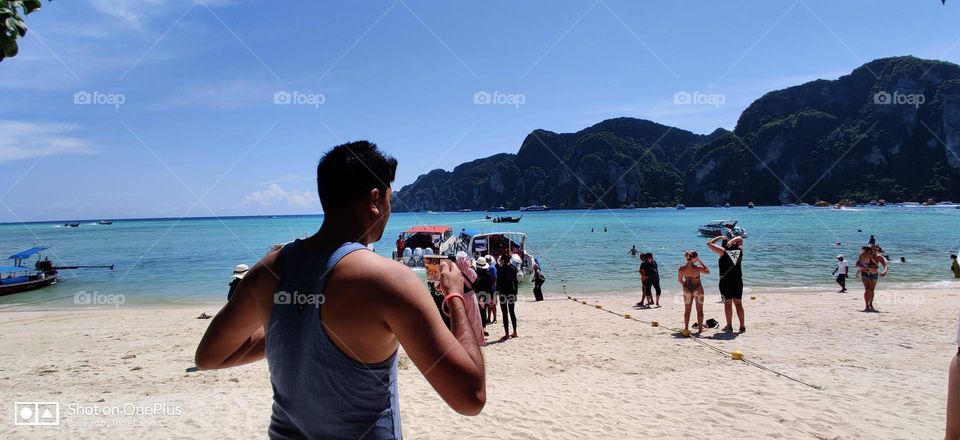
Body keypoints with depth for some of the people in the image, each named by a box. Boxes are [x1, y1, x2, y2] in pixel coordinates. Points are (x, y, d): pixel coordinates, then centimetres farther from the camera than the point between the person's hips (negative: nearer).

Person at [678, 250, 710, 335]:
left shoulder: (682, 268, -14)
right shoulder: (697, 268, -24)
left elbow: (679, 280, -1)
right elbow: (708, 271, -5)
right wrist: (700, 262, -4)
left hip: (687, 289, 3)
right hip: (698, 289, -3)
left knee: (687, 310, 14)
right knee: (699, 310, 13)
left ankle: (686, 328, 13)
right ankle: (700, 328, 16)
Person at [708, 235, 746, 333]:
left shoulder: (723, 252, -8)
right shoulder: (739, 250, 4)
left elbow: (709, 243, -7)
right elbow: (740, 238, 21)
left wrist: (720, 237, 3)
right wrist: (732, 241, 2)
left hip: (725, 282, -4)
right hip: (738, 281, 4)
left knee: (728, 303, 1)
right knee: (738, 304, 9)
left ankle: (729, 326, 1)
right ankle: (742, 326, 10)